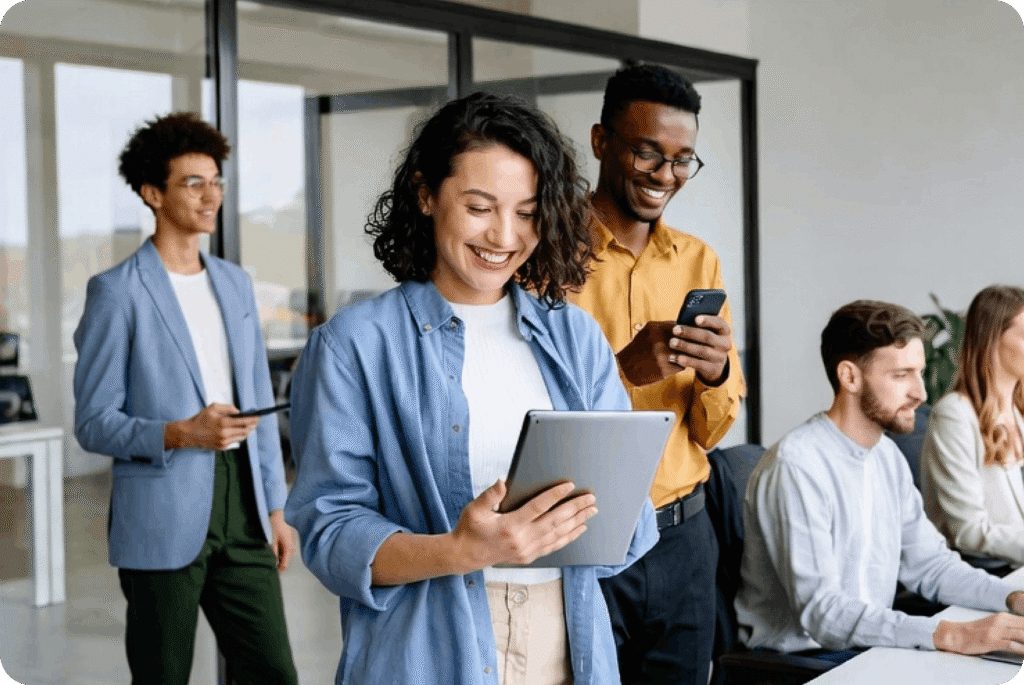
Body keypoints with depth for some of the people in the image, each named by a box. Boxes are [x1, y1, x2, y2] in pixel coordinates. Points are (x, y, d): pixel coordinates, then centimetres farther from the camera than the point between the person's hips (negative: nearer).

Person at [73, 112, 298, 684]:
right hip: (164, 519, -5)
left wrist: (276, 507, 12)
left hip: (242, 508, 5)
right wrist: (180, 434, -23)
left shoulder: (235, 284, 14)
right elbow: (94, 422, -6)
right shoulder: (117, 292, -5)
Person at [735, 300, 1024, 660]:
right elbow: (821, 612, -26)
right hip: (804, 657, -8)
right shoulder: (796, 466, -20)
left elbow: (929, 563, 16)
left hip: (872, 645, 8)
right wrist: (952, 635, -33)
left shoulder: (887, 455, 10)